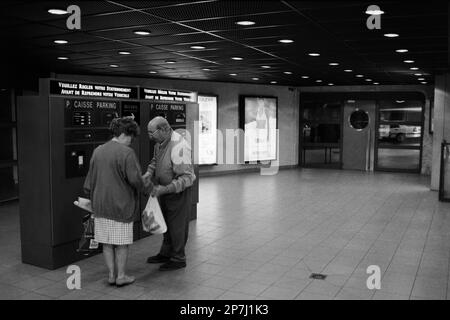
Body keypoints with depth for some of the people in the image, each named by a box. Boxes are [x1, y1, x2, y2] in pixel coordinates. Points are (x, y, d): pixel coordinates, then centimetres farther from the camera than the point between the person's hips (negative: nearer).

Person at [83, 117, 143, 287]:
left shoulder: (98, 151, 6)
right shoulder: (126, 153, -15)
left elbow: (90, 179, 12)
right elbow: (135, 179, -19)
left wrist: (92, 198, 23)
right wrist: (139, 188, 3)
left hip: (100, 205, 6)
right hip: (121, 205, -6)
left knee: (107, 242, 14)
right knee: (122, 243, 7)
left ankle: (111, 274, 22)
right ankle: (121, 276, 16)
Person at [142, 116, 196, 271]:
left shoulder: (179, 147, -30)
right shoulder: (160, 143, -3)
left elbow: (186, 178, -30)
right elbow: (155, 160, 17)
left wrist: (165, 189, -34)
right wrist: (149, 173, -3)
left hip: (179, 192, -8)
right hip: (165, 190, 8)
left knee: (177, 226, 6)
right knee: (166, 223, 21)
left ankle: (178, 259, 23)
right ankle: (166, 253, 38)